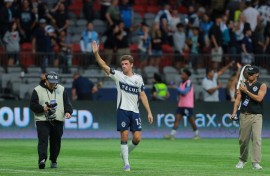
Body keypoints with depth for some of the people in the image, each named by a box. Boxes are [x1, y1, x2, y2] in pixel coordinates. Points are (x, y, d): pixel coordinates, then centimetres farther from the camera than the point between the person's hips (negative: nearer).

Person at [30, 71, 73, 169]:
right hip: (42, 120, -3)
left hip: (58, 121, 3)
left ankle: (53, 161, 21)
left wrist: (68, 112, -13)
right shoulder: (38, 90, 0)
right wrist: (42, 108, -17)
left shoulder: (62, 90, 9)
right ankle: (42, 159, -25)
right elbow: (32, 105, -1)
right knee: (43, 140, -16)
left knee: (56, 141, 7)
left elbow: (67, 103, 7)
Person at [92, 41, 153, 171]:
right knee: (124, 137, -5)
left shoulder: (138, 78, 8)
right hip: (123, 110, -2)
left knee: (137, 138, -5)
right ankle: (126, 164, 2)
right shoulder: (118, 76, 1)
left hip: (135, 111, 2)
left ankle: (126, 152, 24)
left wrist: (149, 112, 7)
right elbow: (104, 66, -10)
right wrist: (96, 54, -24)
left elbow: (142, 96, 12)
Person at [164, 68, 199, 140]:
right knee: (177, 118, -4)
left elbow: (184, 92, -20)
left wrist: (176, 88, -22)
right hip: (181, 104, 7)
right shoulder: (182, 83, 13)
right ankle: (172, 135, -10)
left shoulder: (189, 83, -11)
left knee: (191, 120, 2)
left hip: (188, 105, -7)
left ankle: (196, 134, 19)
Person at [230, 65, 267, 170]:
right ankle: (242, 160, 23)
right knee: (243, 140, 6)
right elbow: (238, 99, 7)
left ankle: (256, 163, -18)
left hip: (256, 116, -3)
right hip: (244, 116, 3)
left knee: (257, 139, -14)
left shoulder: (262, 86, 3)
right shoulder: (243, 85, 12)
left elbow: (259, 98, -12)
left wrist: (246, 91, -14)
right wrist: (234, 113, -6)